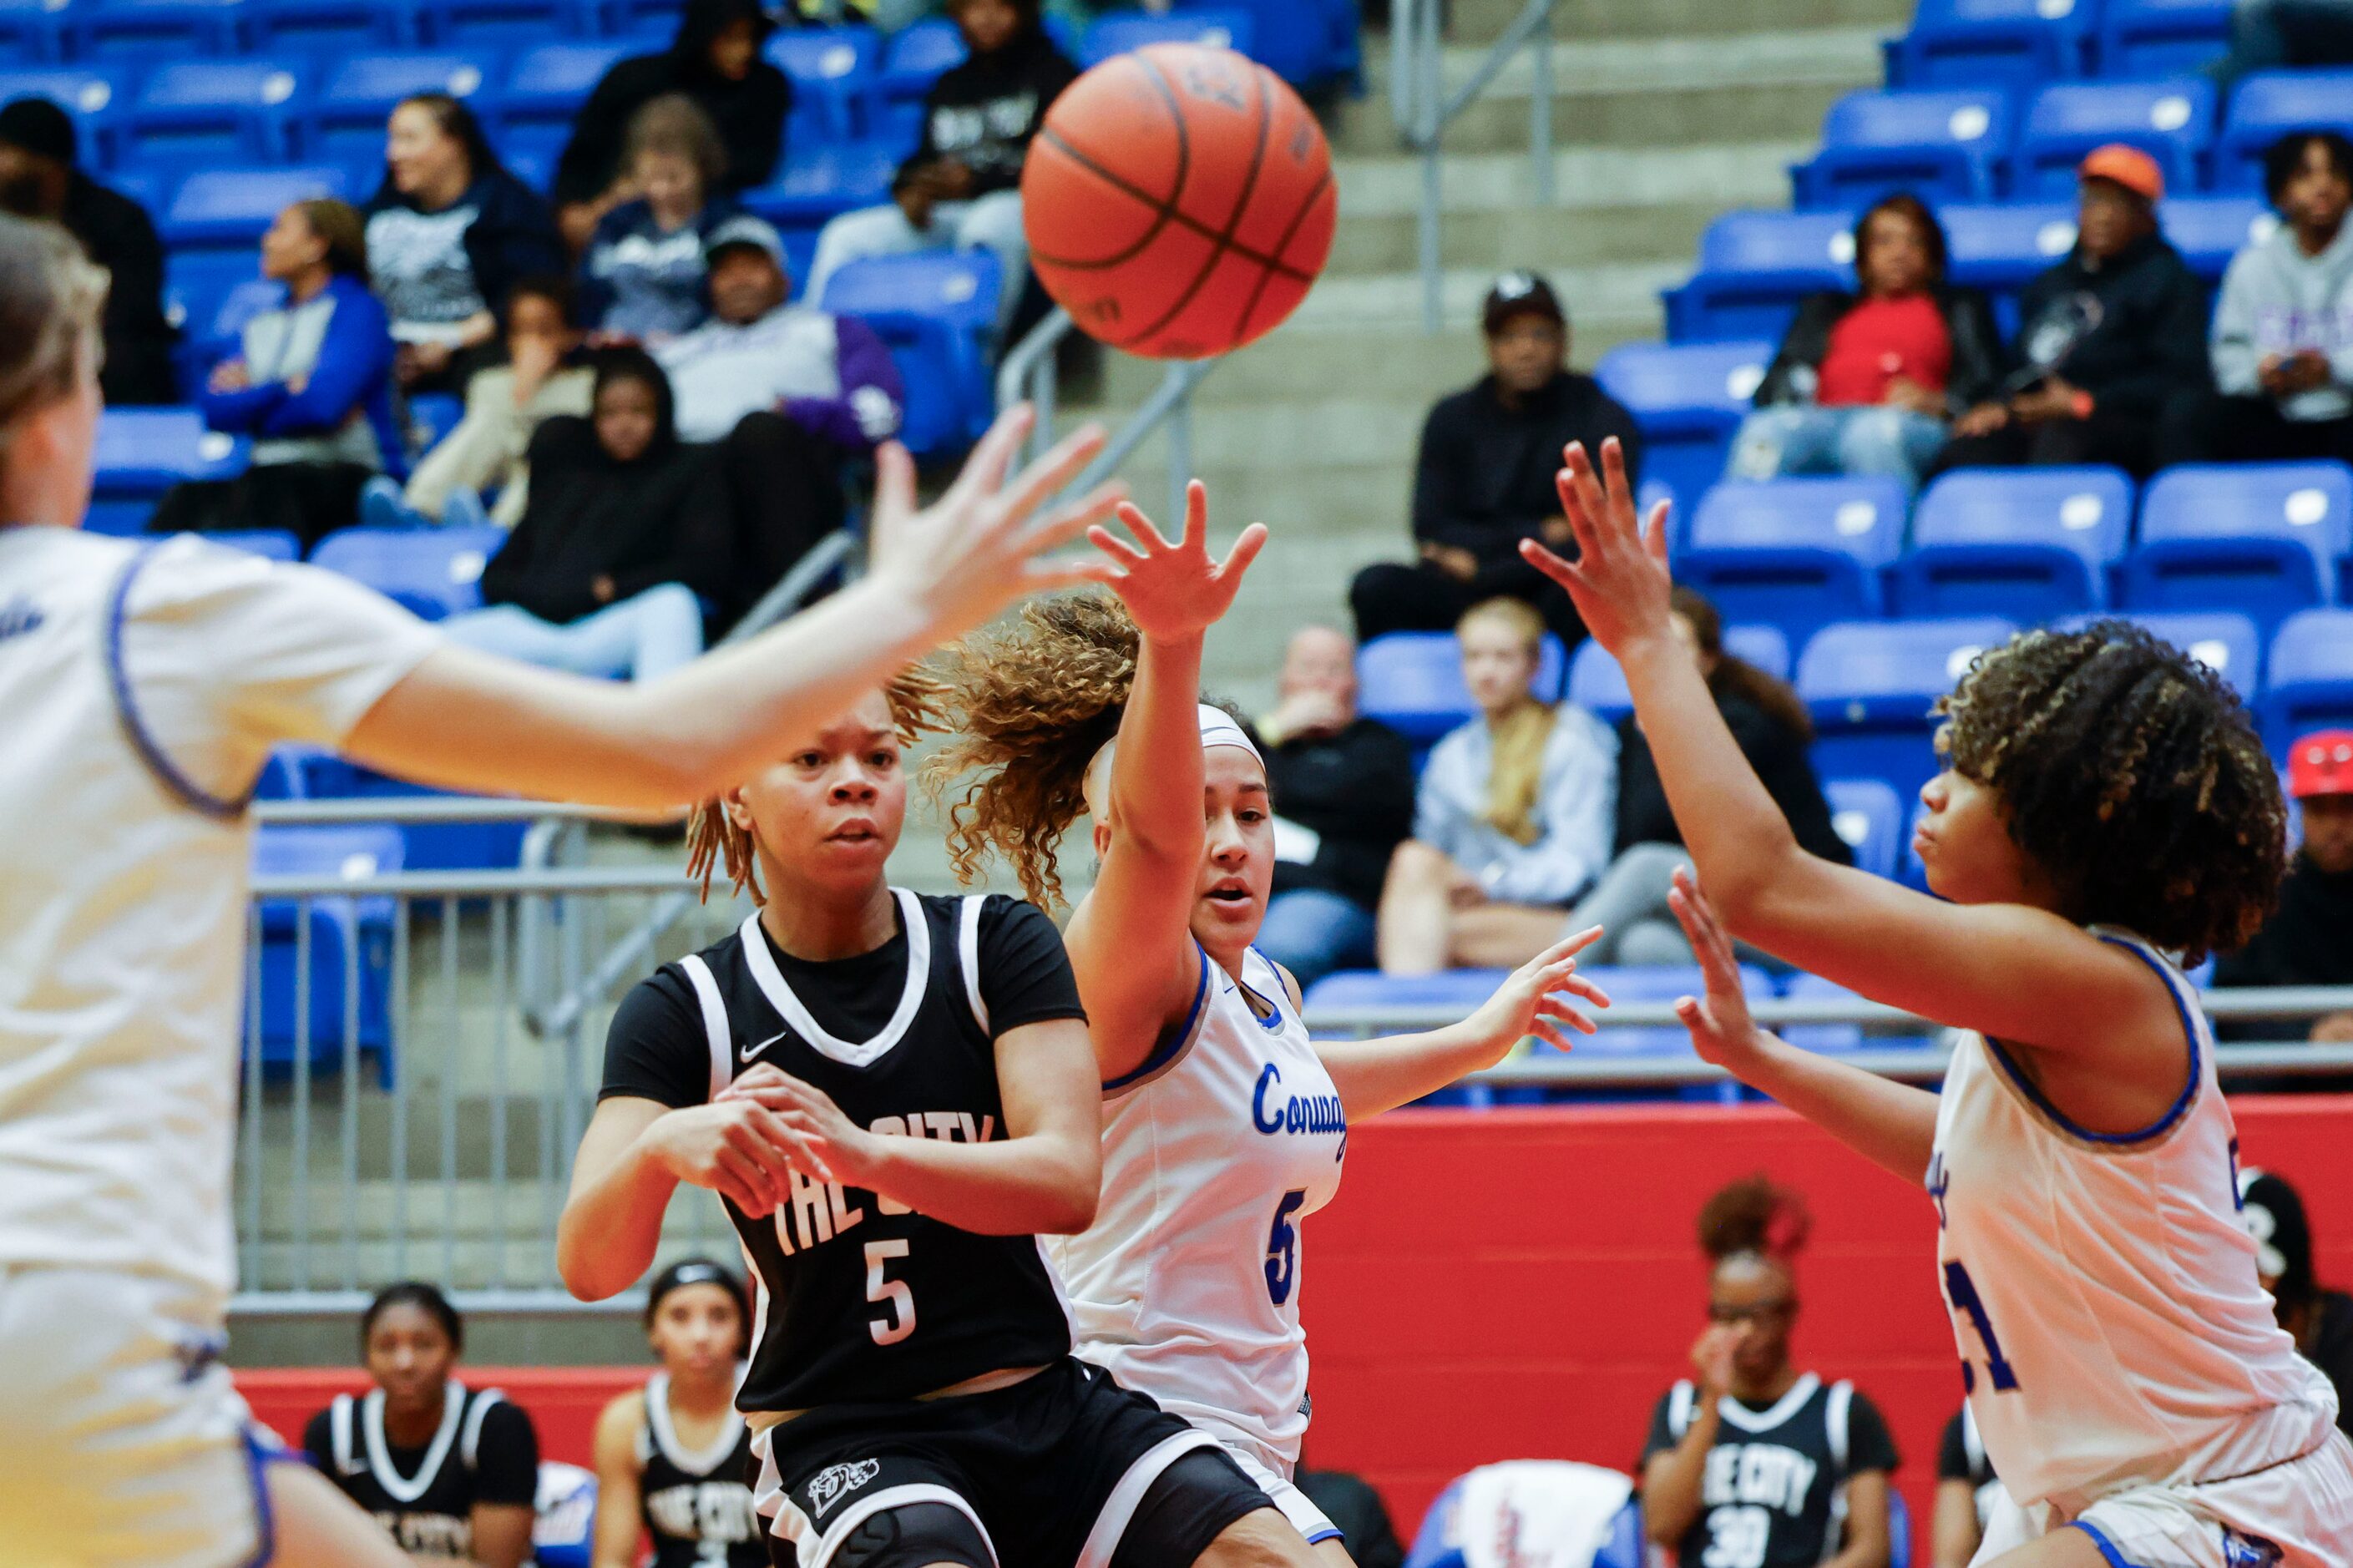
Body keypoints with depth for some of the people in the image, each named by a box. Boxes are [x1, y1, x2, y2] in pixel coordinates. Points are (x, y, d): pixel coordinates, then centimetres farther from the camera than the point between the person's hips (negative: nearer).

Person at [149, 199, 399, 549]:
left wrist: (249, 401, 3)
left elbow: (324, 403, -12)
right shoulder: (262, 324, 25)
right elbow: (213, 408, 10)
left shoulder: (357, 308, 4)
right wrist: (283, 390, -4)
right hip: (267, 469, 5)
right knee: (185, 499, -27)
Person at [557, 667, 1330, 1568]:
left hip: (1048, 1414, 3)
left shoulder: (999, 946, 4)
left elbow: (1068, 1183, -12)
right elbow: (588, 1267, -13)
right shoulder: (688, 1010, 0)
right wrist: (662, 1147, -36)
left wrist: (867, 1155, -29)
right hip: (842, 1445, -3)